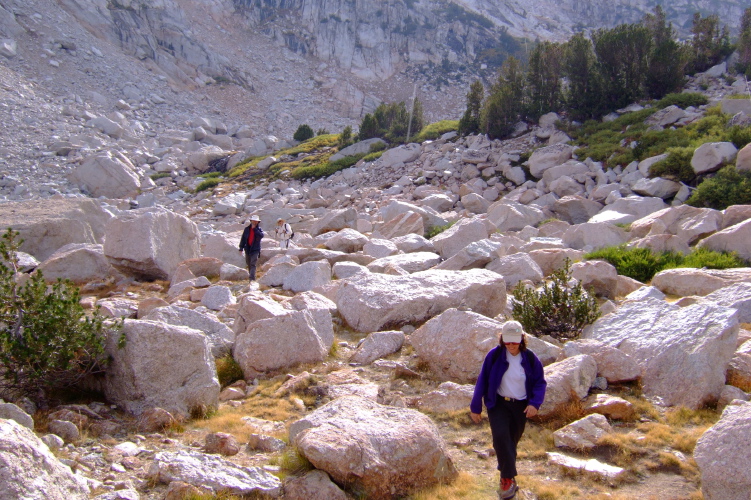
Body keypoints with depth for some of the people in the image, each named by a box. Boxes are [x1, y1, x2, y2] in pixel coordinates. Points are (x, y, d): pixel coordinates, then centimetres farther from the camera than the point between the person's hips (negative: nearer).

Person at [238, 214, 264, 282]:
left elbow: (261, 235, -22)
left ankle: (252, 278, -20)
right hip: (247, 249, 4)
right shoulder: (247, 229, 5)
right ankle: (251, 275, 30)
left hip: (255, 249, -4)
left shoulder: (259, 229, 0)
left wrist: (255, 229, -20)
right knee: (249, 264, 14)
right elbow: (243, 238, 7)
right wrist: (241, 248, 4)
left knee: (253, 264, -14)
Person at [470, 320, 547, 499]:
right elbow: (482, 381, -3)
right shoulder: (494, 355, -9)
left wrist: (535, 403, -14)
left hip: (521, 406, 2)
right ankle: (509, 478, -12)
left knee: (512, 442, 9)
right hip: (498, 404, -2)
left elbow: (540, 383, 3)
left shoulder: (530, 358, -4)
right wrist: (475, 407, -1)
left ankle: (506, 478, 28)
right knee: (501, 436, -23)